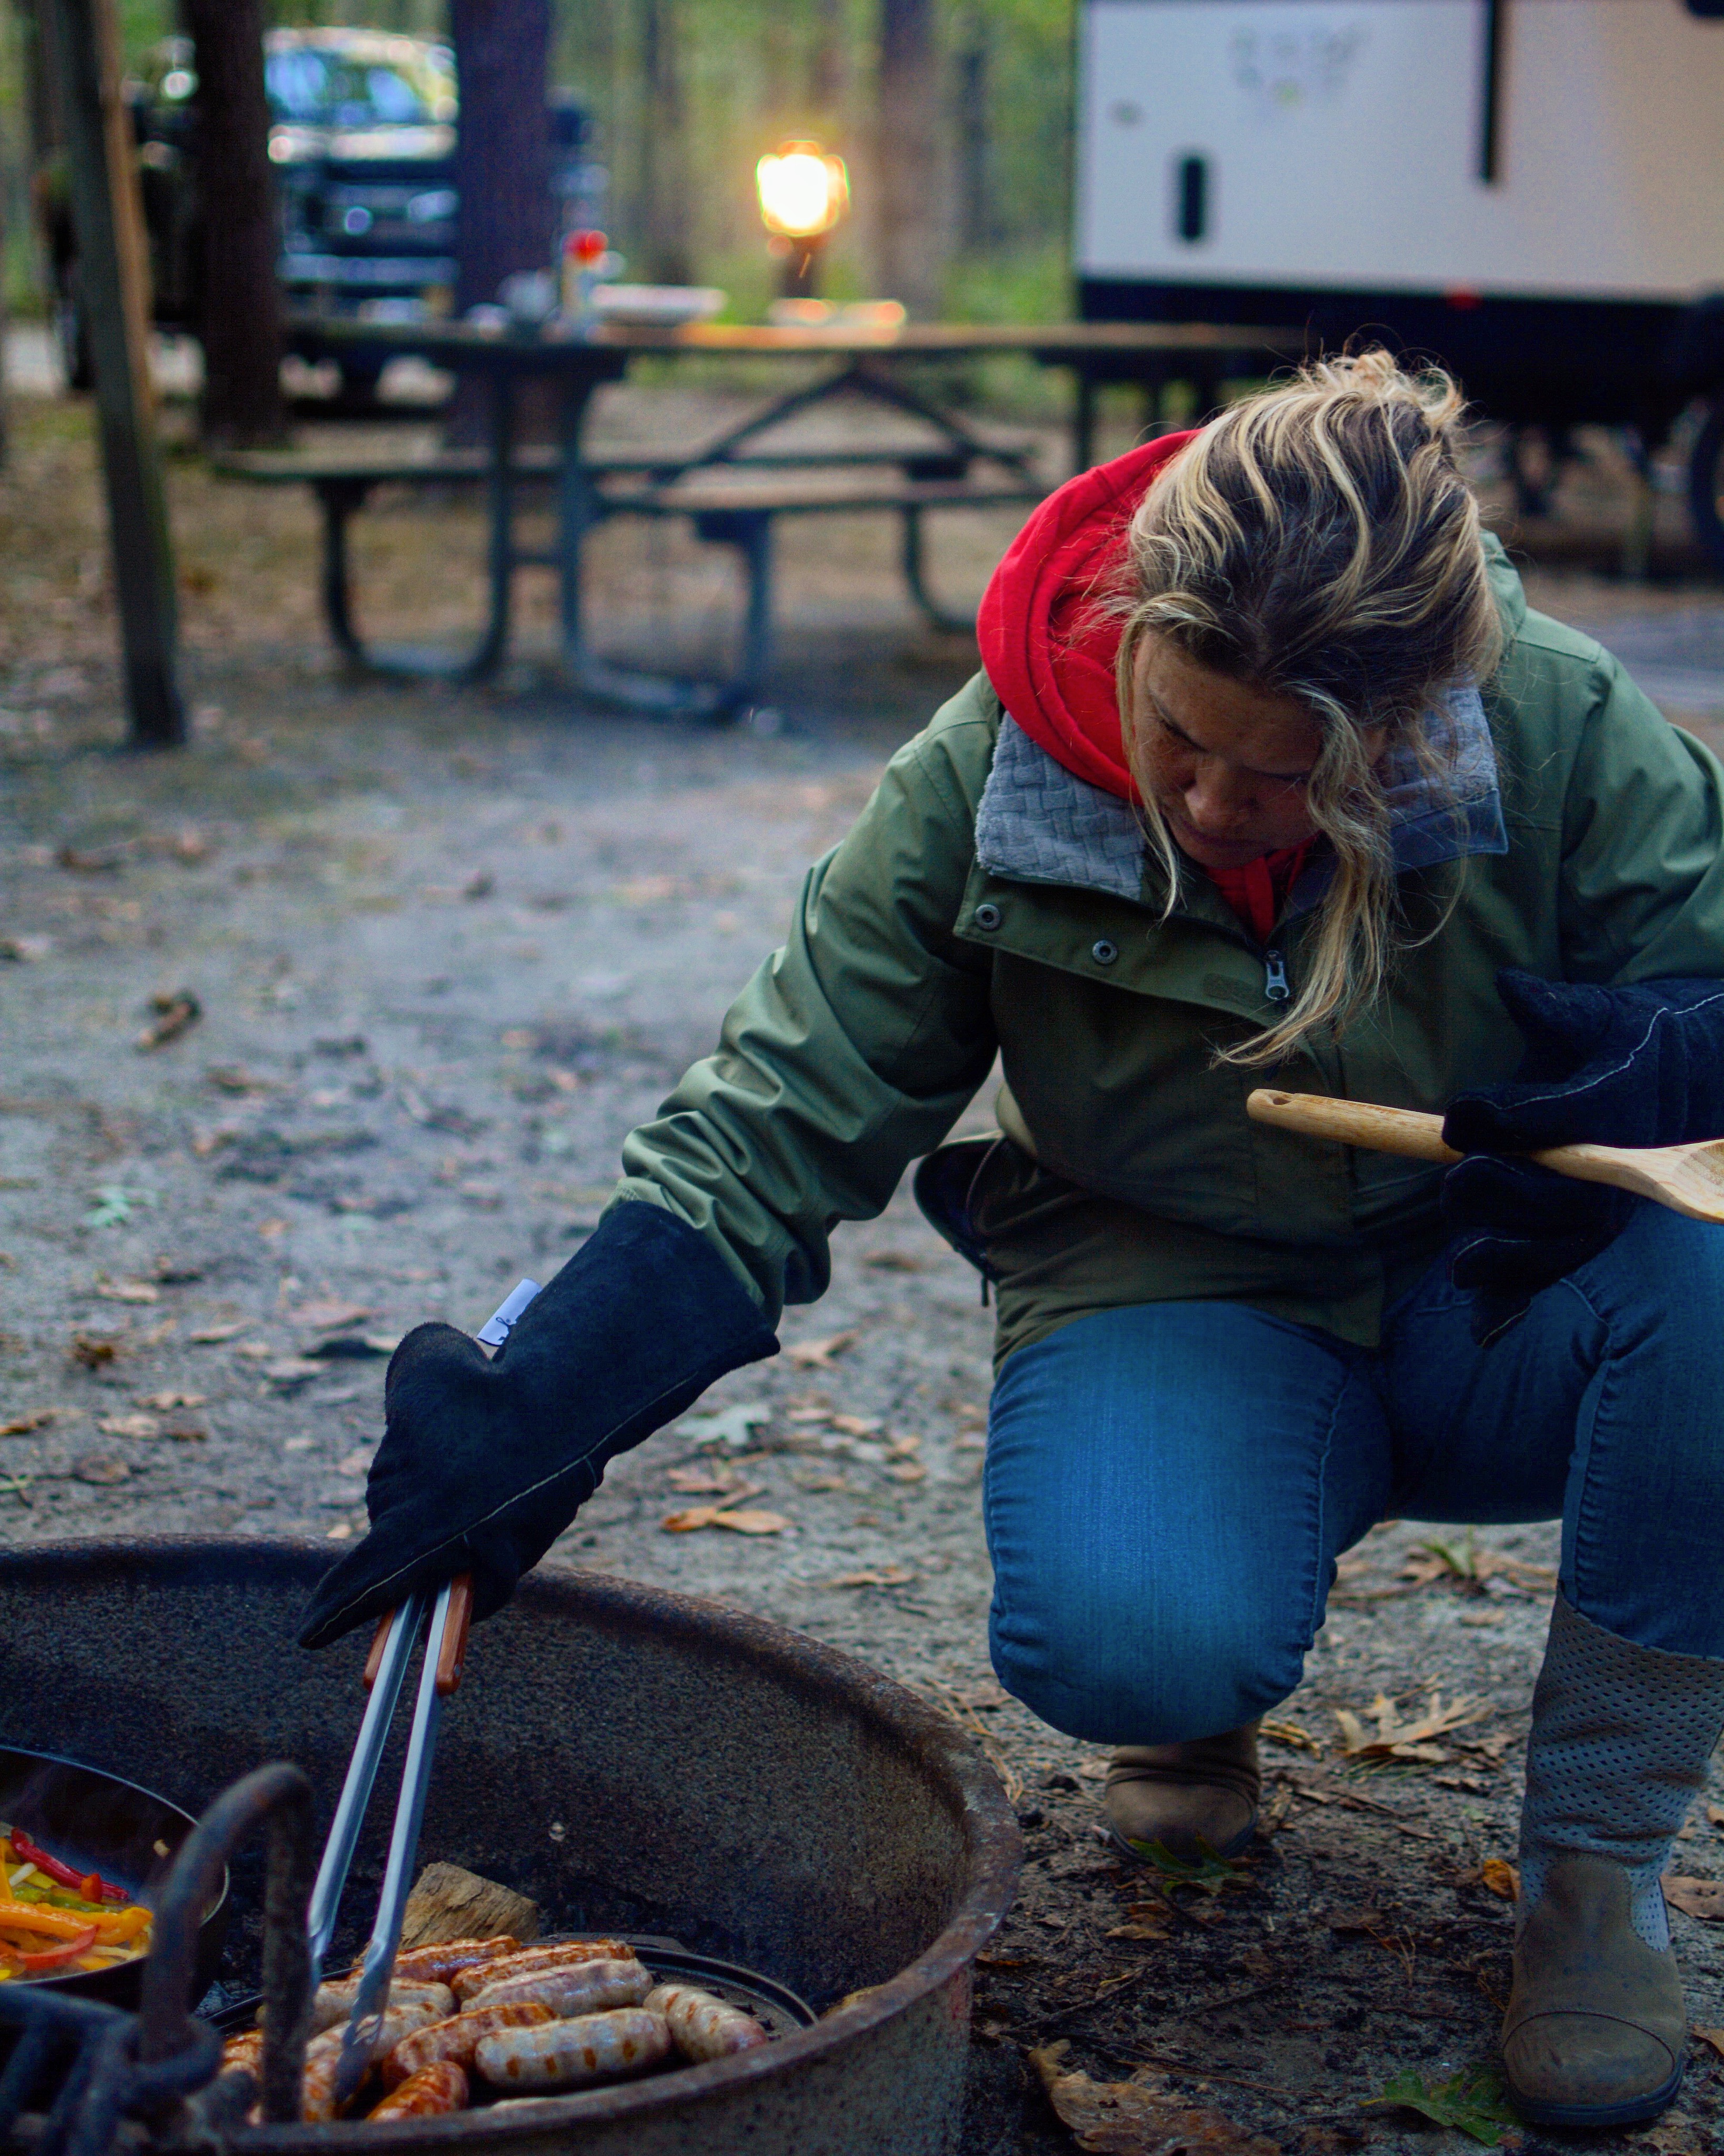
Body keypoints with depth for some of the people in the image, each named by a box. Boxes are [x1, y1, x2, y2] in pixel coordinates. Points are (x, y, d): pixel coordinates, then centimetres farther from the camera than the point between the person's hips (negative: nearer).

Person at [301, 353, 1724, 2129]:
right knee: (1123, 1638, -35)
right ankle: (1199, 1700, 8)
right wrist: (531, 1418, -26)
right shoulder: (986, 783, -17)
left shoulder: (1569, 735, -18)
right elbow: (772, 1131, -15)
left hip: (1504, 1308, 2)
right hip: (1182, 1304, -1)